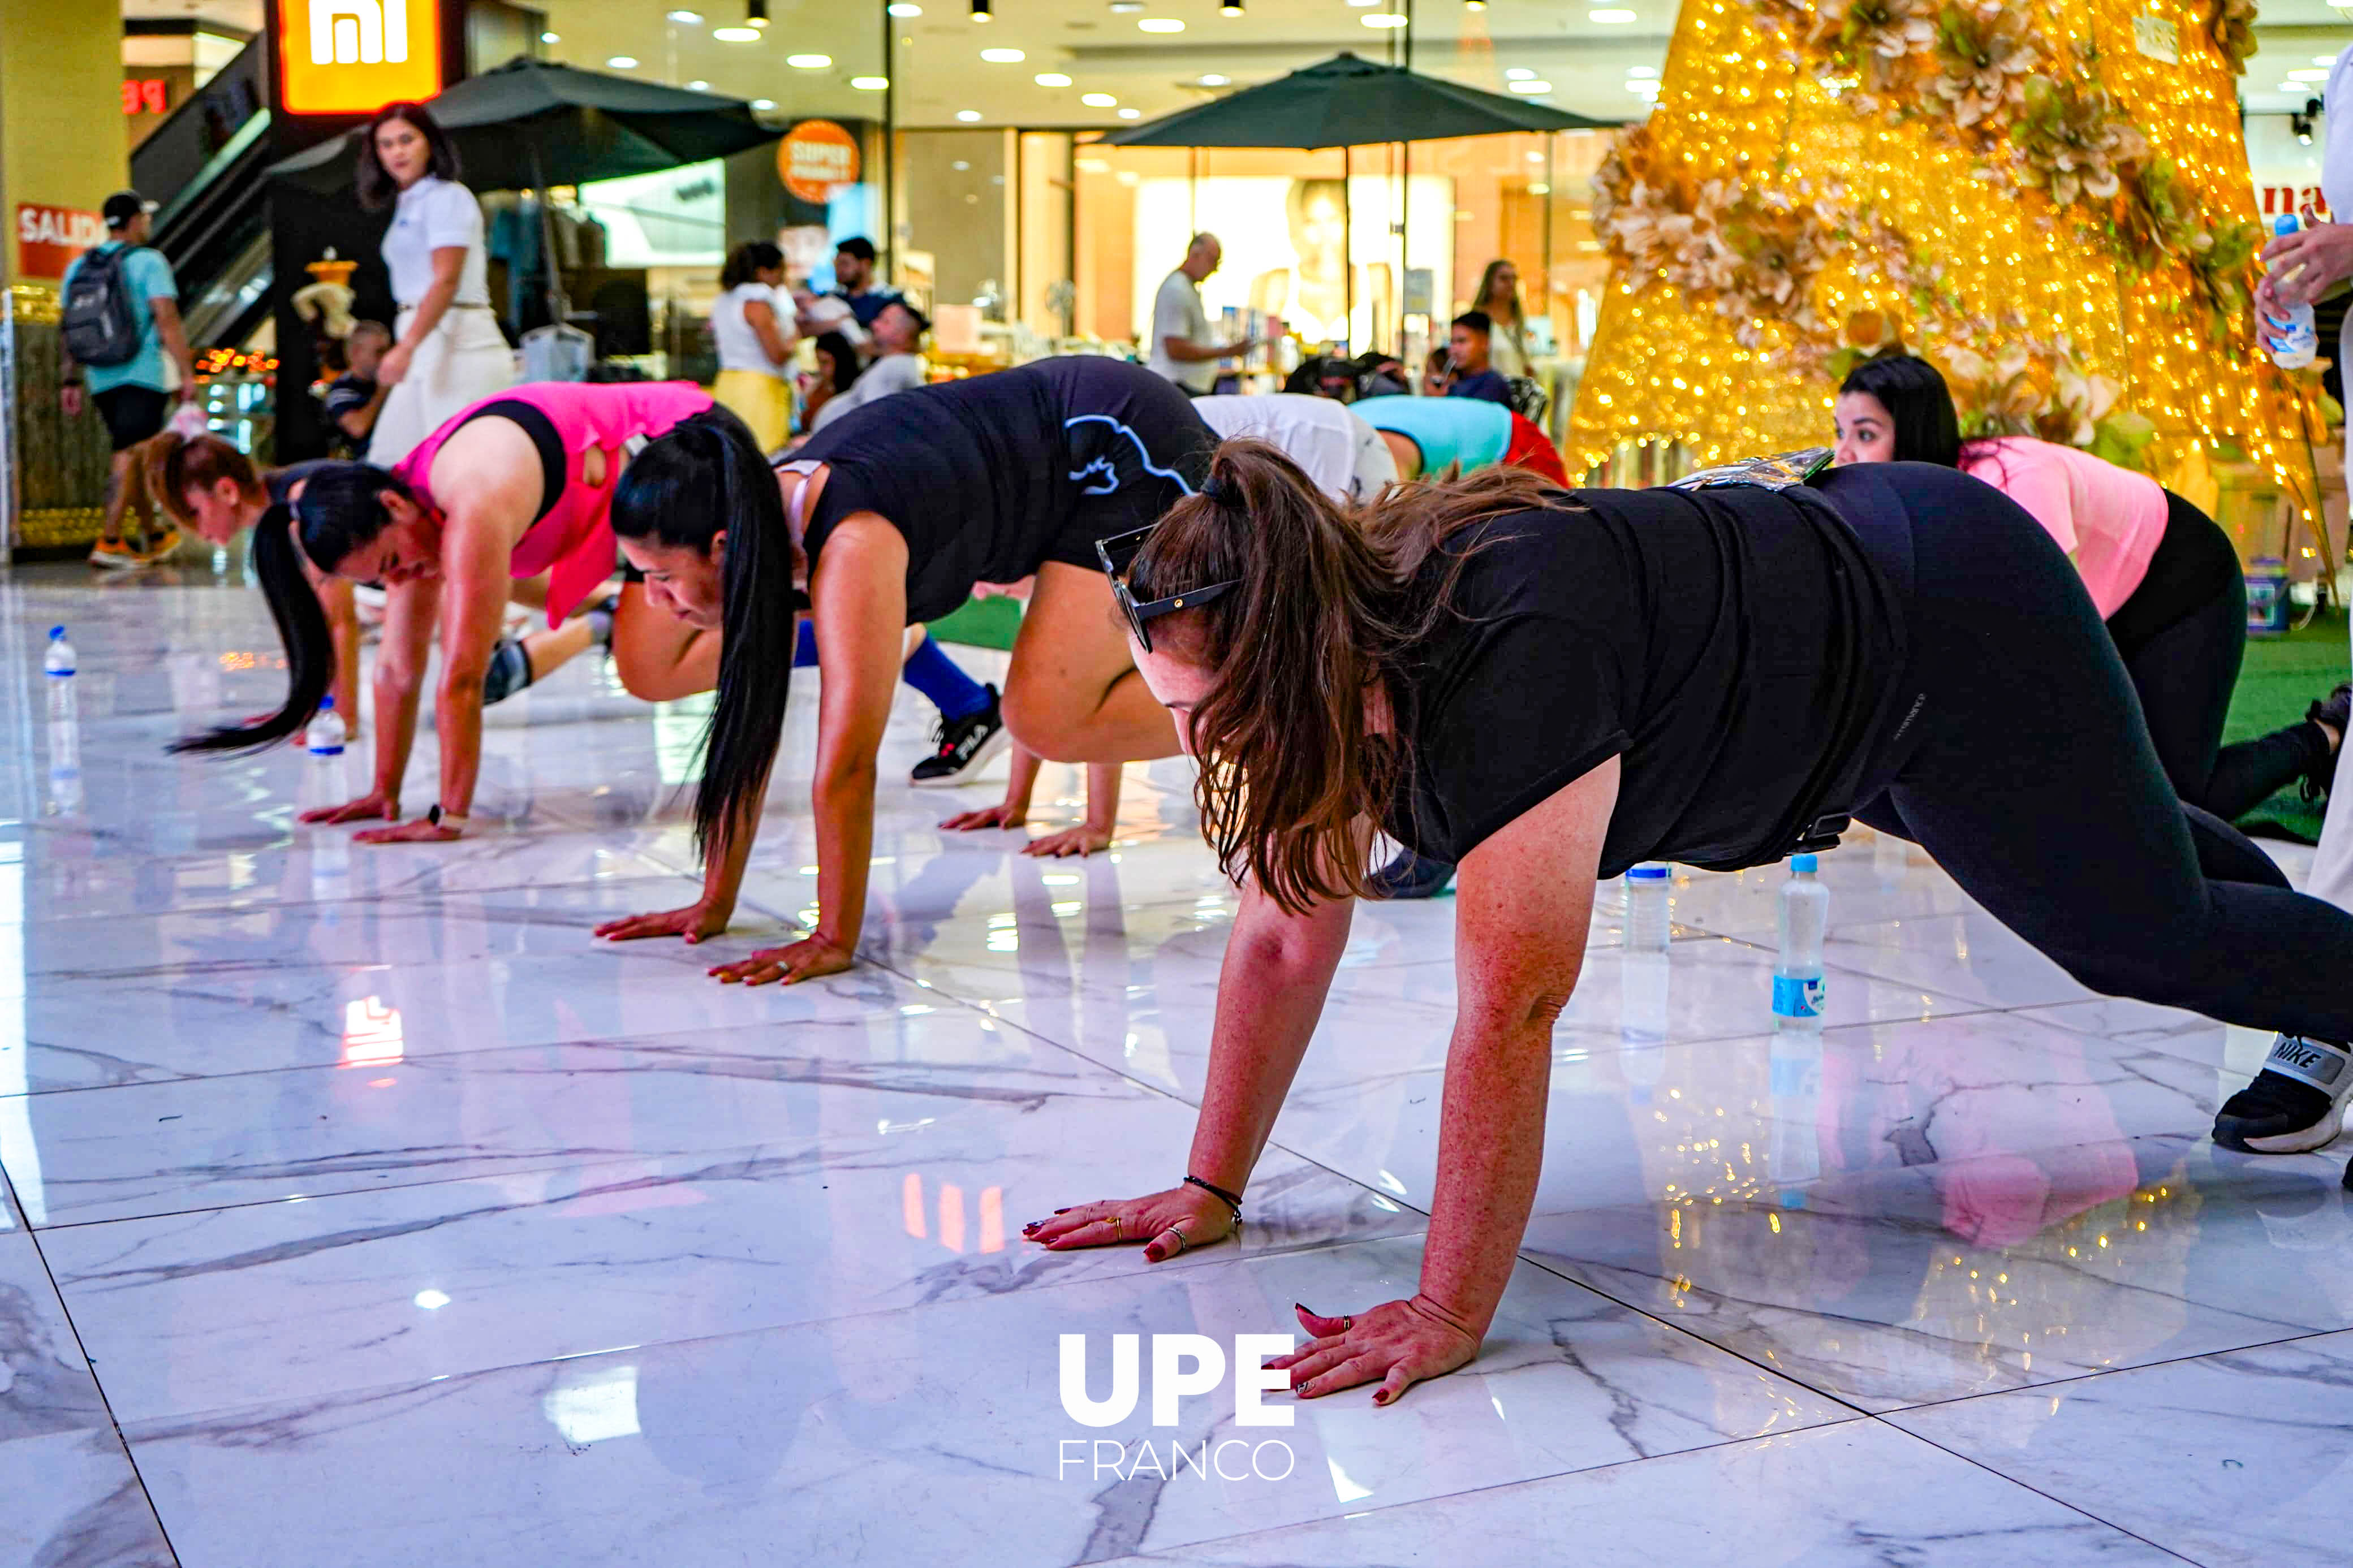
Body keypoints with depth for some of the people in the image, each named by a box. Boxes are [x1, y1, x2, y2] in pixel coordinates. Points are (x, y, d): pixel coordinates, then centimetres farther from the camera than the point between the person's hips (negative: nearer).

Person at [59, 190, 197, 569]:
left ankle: (152, 538, 25)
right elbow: (167, 320, -14)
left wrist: (71, 382, 17)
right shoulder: (148, 261, -5)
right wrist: (187, 373, -13)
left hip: (100, 378, 6)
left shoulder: (79, 266, 13)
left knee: (132, 453, 17)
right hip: (142, 373, -6)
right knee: (129, 453, -9)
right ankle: (109, 542, -17)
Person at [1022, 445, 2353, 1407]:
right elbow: (1284, 944, -10)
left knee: (2148, 934, 11)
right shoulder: (1344, 660, -19)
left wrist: (1448, 1319, -41)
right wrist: (1212, 1188, -9)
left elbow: (1512, 1007, -45)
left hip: (1954, 622, -9)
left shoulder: (1507, 656, -44)